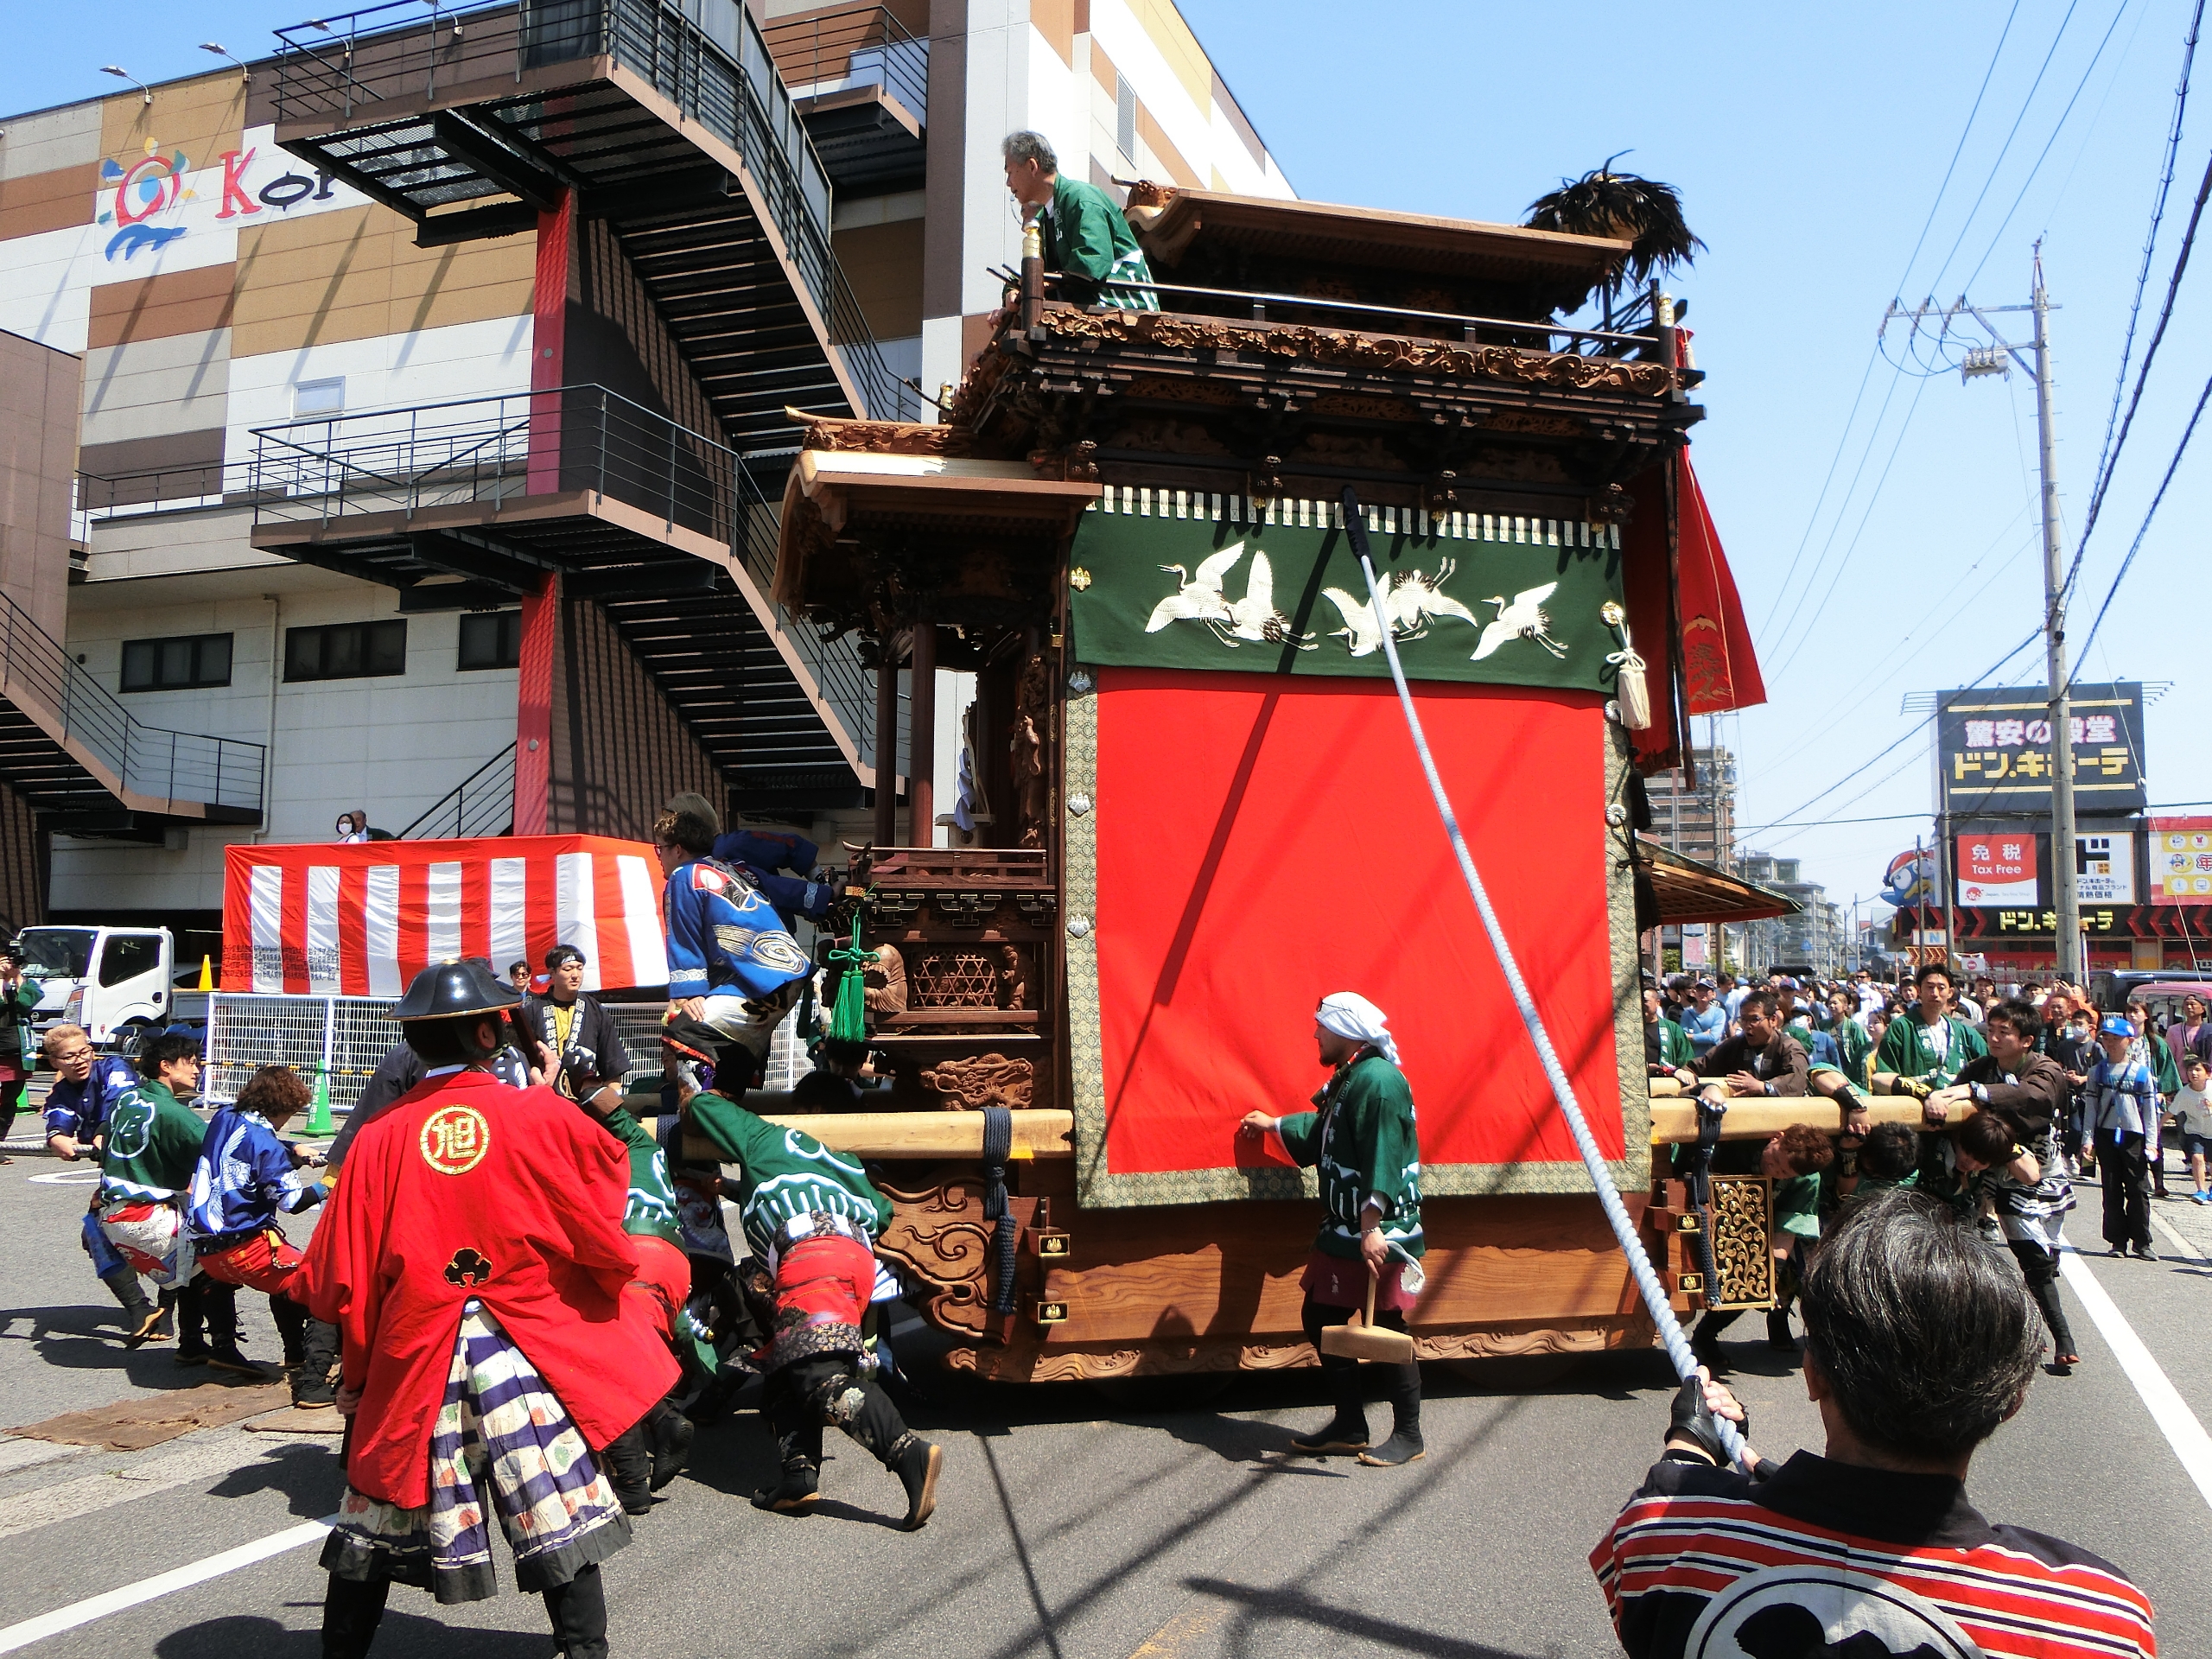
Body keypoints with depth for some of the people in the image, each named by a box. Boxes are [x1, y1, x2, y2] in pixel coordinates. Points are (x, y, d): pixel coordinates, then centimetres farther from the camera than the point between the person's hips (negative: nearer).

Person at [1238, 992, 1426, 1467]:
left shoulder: (1379, 1081, -18)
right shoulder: (1346, 1080, 14)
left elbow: (1381, 1160, -26)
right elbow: (1320, 1132, 33)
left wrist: (1372, 1228, -30)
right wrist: (1273, 1125, 46)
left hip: (1381, 1236, -10)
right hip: (1342, 1235, 10)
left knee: (1388, 1330, 0)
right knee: (1320, 1320, 13)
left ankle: (1408, 1436, 14)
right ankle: (1349, 1427, 23)